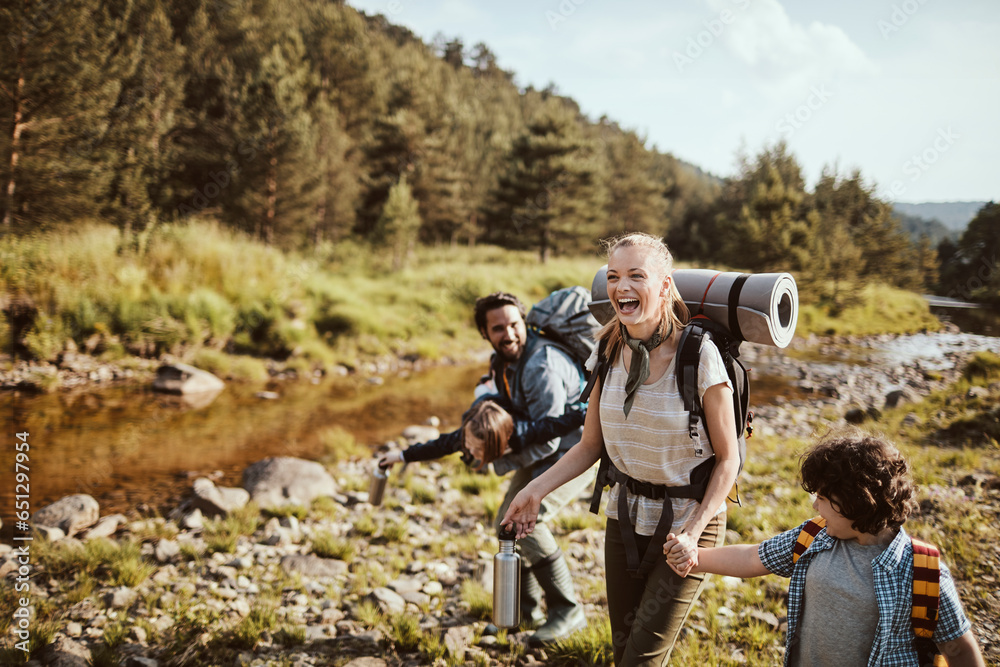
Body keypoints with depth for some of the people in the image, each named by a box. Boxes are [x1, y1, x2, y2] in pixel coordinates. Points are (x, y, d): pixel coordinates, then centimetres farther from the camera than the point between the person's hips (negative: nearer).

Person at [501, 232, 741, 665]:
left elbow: (728, 458, -11)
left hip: (687, 519, -5)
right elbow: (591, 446, 5)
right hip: (626, 515, 5)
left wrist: (693, 531, -20)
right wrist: (537, 489, -7)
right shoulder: (608, 351, -3)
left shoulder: (699, 355, -18)